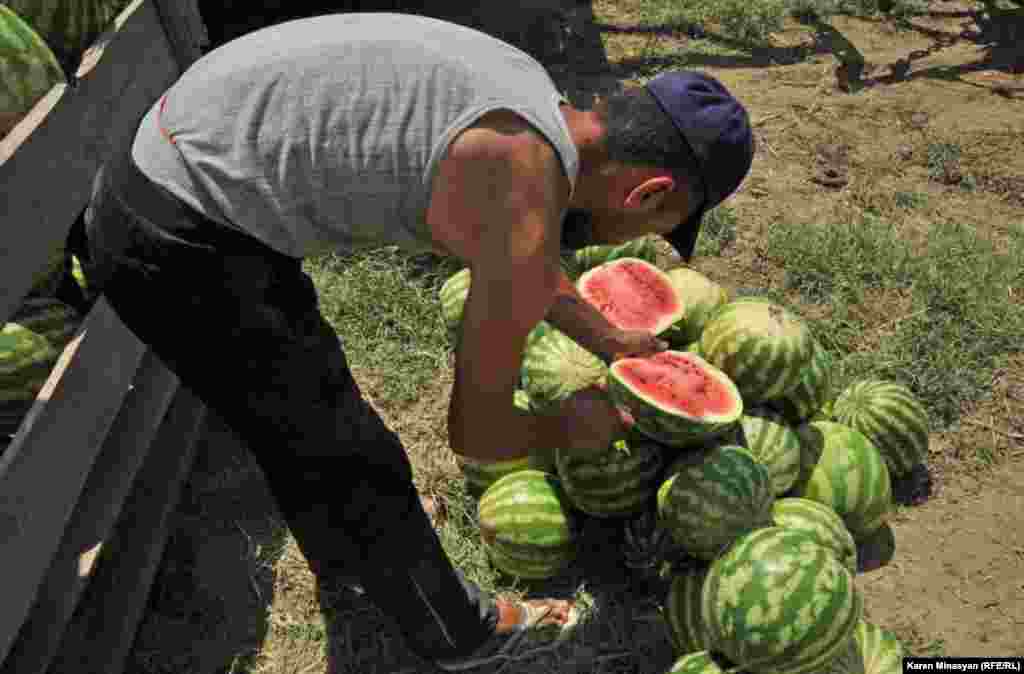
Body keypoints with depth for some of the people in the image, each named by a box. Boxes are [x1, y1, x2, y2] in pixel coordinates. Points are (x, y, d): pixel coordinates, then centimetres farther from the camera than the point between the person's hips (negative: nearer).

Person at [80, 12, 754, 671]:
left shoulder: (528, 95, 5)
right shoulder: (528, 216, -23)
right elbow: (476, 432, -11)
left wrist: (609, 340, 31)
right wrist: (570, 428, 10)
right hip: (177, 243, -9)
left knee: (309, 397, 26)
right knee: (347, 454, 5)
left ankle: (344, 544, 53)